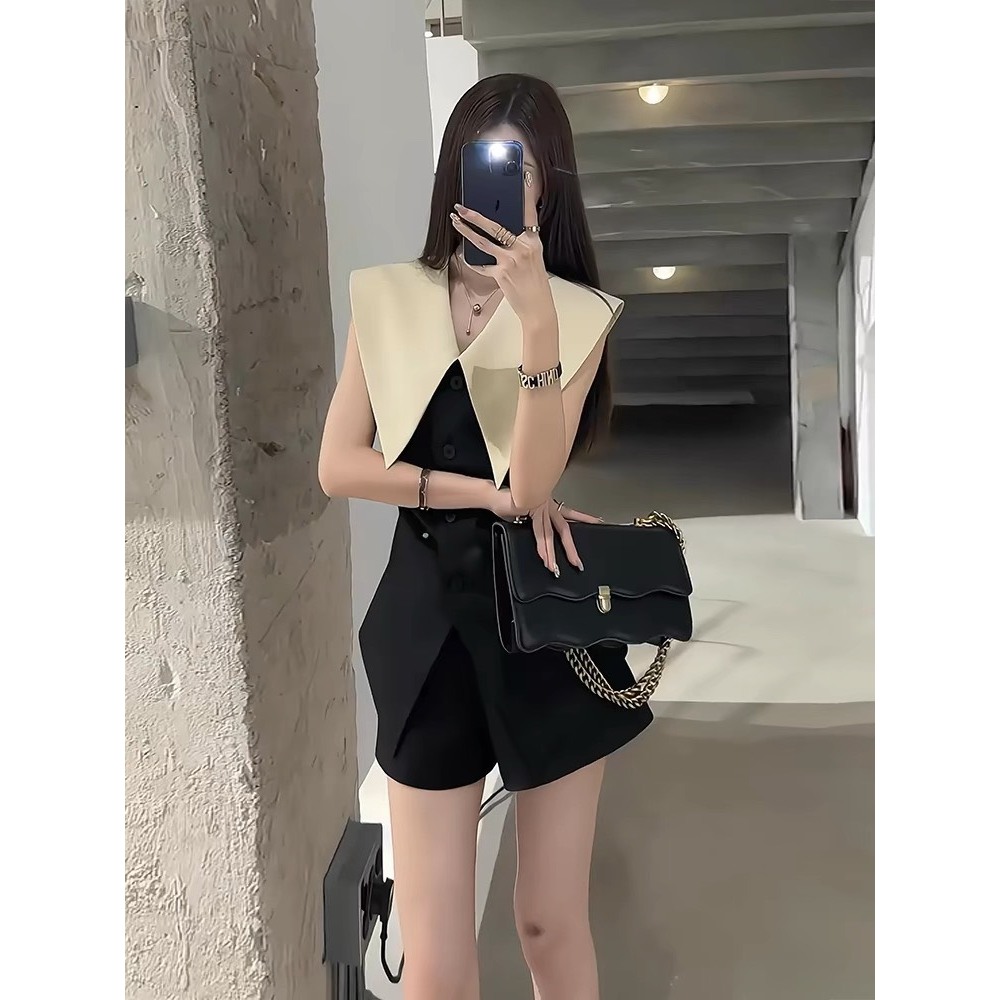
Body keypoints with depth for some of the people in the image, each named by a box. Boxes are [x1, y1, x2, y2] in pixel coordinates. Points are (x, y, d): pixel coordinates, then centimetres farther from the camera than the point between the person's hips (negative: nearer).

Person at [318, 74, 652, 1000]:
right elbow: (338, 466, -2)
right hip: (429, 621, 1)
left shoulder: (578, 313, 0)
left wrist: (535, 313, -25)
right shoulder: (387, 299, 5)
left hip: (550, 622, 0)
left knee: (551, 923, 11)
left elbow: (534, 482, -14)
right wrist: (481, 491, -12)